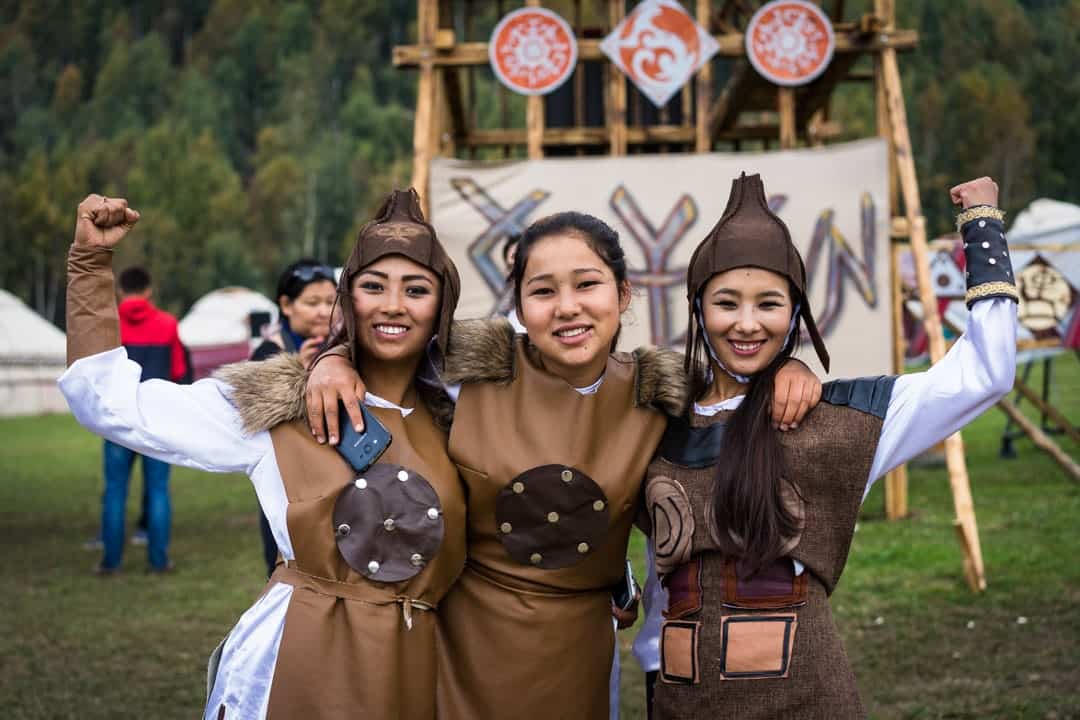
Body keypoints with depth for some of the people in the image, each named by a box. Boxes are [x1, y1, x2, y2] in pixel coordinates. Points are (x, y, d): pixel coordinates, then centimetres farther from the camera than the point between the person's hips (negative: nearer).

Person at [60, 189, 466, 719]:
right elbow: (110, 401, -2)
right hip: (301, 658, -3)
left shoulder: (452, 415, 8)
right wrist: (91, 259, -6)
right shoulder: (275, 404, -1)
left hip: (417, 667, 3)